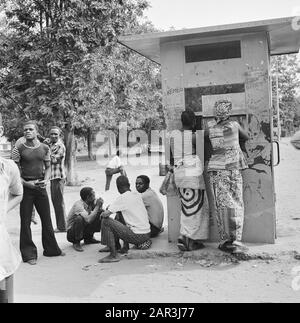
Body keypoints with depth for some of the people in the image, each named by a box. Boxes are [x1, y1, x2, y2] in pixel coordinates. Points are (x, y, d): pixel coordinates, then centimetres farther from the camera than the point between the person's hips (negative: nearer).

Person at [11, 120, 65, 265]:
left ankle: (51, 249, 25)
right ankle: (29, 254, 14)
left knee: (47, 219, 10)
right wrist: (26, 183, -17)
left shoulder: (45, 148, 5)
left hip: (41, 187, 3)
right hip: (25, 187, -3)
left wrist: (46, 180, -5)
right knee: (25, 221, 3)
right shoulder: (18, 149, -5)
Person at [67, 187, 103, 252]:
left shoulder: (92, 202, -5)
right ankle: (76, 242, -16)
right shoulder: (78, 205, -28)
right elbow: (88, 220, -40)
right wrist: (97, 206, -31)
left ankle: (89, 238, 8)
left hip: (84, 230, 7)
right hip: (71, 233, -7)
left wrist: (100, 206, -23)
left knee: (101, 215, -5)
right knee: (79, 218, -37)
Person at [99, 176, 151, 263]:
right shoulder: (138, 195, 9)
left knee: (106, 221, -6)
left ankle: (114, 255, -4)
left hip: (137, 236, -8)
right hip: (147, 234, 8)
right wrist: (112, 208, 27)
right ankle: (125, 247, 27)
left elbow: (105, 214, -14)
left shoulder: (122, 198, -11)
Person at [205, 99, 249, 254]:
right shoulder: (234, 125, 2)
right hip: (233, 169, -1)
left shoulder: (210, 130, 2)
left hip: (215, 170, 1)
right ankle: (236, 241, -1)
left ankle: (224, 241, 7)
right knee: (236, 205, 3)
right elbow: (246, 137, 16)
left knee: (221, 206, 4)